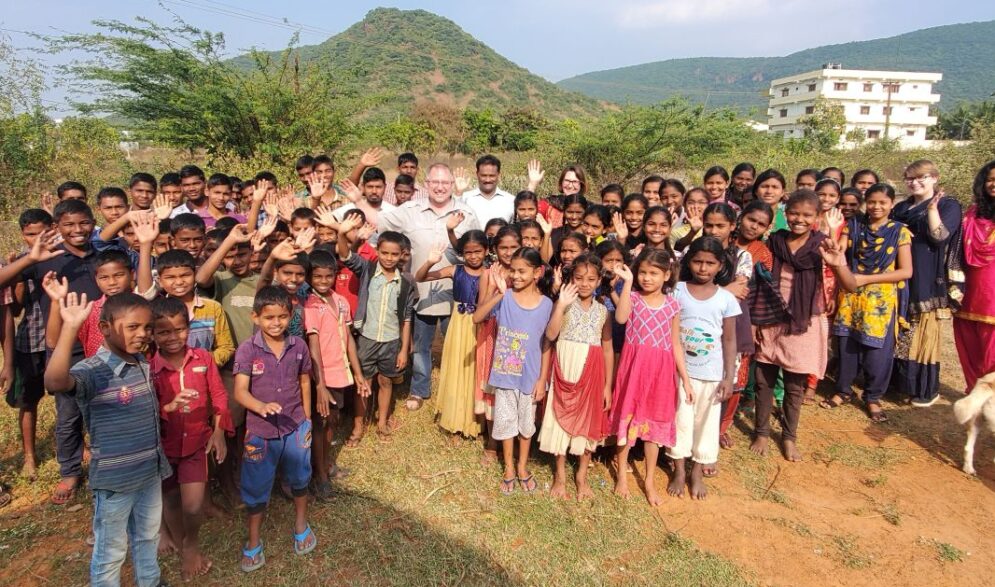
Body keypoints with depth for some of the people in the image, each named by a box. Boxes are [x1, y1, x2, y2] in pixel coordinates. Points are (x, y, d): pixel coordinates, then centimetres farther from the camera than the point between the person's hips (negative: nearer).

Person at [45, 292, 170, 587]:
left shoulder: (144, 364, 0)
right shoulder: (92, 371, -23)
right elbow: (55, 382, -48)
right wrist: (70, 328, -53)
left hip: (151, 472, 7)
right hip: (115, 479, -7)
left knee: (148, 538, 27)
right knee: (110, 552, 14)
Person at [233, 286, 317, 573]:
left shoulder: (298, 346, -6)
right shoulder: (247, 350, -15)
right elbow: (240, 391, -22)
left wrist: (307, 420, 9)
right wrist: (262, 407, -41)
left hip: (295, 426, 2)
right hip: (261, 430, -2)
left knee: (299, 479, 20)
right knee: (256, 488, 12)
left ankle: (301, 525, 45)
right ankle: (253, 542, 33)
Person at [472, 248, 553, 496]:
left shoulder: (546, 304, -9)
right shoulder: (504, 297, -10)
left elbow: (546, 345, -5)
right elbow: (476, 318, -19)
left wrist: (543, 378, -5)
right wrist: (497, 295, -30)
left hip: (530, 376, 0)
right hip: (504, 373, 0)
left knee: (526, 422, 17)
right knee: (506, 421, 14)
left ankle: (522, 467, 38)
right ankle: (509, 468, 34)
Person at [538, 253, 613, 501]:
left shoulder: (603, 311, 2)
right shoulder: (564, 304, -4)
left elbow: (607, 349, 4)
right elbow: (551, 335, -18)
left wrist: (608, 385, 2)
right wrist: (561, 304, -26)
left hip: (592, 373, 2)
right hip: (565, 371, -1)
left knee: (589, 421, 11)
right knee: (562, 419, 8)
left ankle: (581, 475, 29)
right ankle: (560, 475, 25)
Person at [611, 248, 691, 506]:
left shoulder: (672, 305, 2)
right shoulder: (632, 297, -3)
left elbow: (675, 344, 7)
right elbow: (621, 318, -26)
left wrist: (685, 377, 3)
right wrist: (627, 282, -25)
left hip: (661, 370, 2)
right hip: (633, 366, -1)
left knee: (655, 423, 11)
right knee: (627, 419, 9)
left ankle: (649, 480, 26)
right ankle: (621, 475, 27)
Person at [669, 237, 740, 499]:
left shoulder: (726, 298, -4)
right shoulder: (677, 291, -5)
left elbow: (729, 340, 0)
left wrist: (729, 376, -3)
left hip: (711, 373, 1)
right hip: (679, 369, -1)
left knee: (707, 421, 11)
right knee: (681, 419, 9)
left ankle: (697, 473, 27)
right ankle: (679, 472, 24)